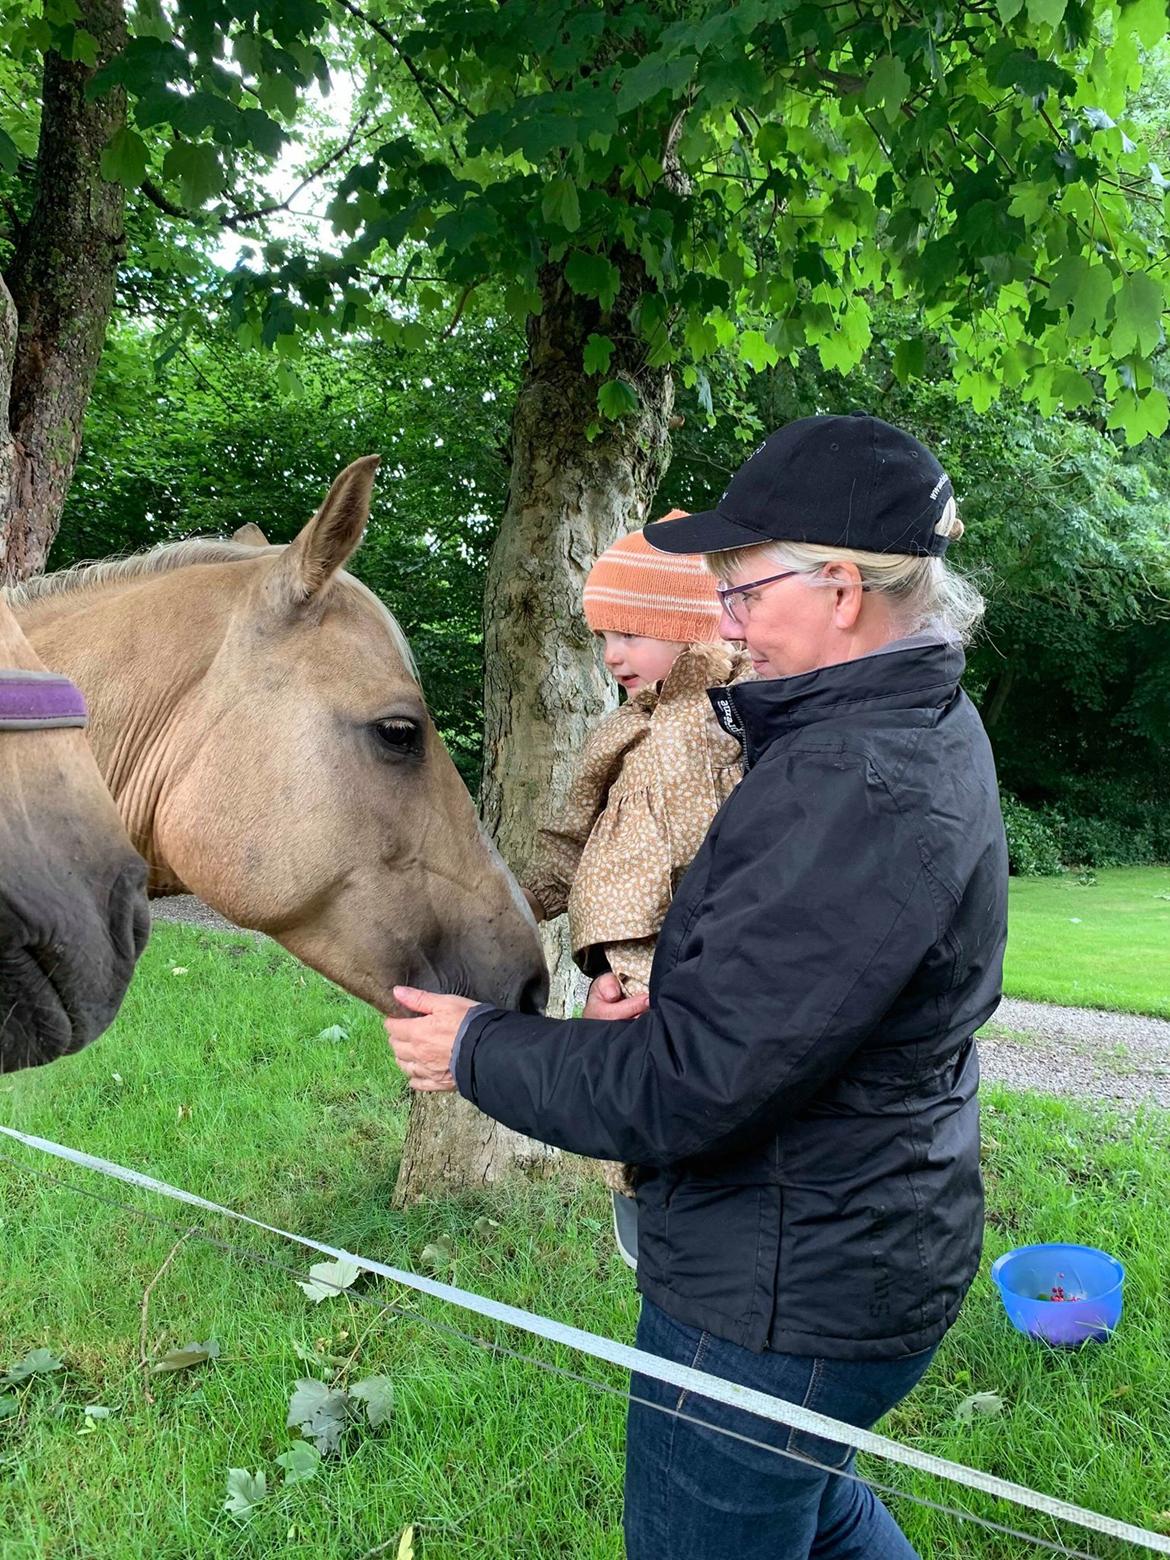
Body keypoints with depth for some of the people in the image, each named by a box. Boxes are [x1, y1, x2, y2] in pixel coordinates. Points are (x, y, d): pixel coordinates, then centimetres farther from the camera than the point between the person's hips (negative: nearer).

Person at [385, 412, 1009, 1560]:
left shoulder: (855, 794, -31)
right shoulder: (925, 724, 3)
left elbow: (679, 1091, -30)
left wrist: (476, 1050, -15)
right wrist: (668, 994, -6)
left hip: (778, 1302, -9)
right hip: (857, 1253, 10)